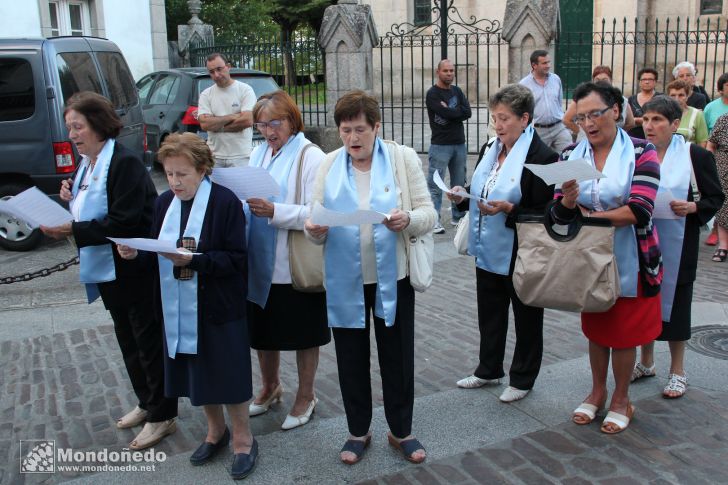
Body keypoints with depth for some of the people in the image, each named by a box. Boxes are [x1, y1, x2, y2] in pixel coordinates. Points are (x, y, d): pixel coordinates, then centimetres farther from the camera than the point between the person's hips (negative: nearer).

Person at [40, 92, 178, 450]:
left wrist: (73, 230, -26)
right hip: (108, 270, 9)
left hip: (135, 270, -9)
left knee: (148, 341, 3)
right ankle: (147, 404, 36)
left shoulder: (125, 163, -19)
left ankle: (162, 416, 17)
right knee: (128, 340, 19)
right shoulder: (86, 165, 10)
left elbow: (124, 223, -25)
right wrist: (70, 199, -2)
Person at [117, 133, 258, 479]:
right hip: (178, 308, 6)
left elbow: (237, 259, -17)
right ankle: (216, 431, 38)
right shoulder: (164, 203, 5)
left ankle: (242, 440, 25)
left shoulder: (225, 201, -14)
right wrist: (137, 253, -11)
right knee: (195, 372, 17)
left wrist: (193, 260, -28)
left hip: (218, 307, -6)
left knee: (226, 372, 4)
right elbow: (157, 255, 10)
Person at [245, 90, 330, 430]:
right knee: (262, 329, 19)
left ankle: (306, 395, 30)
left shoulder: (311, 157, -12)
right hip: (260, 261, 7)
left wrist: (274, 212, -30)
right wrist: (244, 204, -6)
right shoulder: (259, 153, 10)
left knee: (302, 334, 10)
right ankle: (270, 387, 42)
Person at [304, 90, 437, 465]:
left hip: (393, 277, -1)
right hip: (344, 280, 2)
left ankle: (401, 431, 32)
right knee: (351, 358, 13)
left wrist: (408, 220, -28)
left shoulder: (403, 158, -3)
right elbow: (317, 218, 2)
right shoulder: (329, 164, 3)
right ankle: (358, 431, 33)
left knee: (397, 356, 11)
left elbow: (428, 215, -6)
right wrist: (314, 229, -21)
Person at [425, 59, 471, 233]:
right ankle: (434, 220, -4)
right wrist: (458, 111, -2)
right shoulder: (432, 94, -5)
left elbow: (468, 112, -1)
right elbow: (446, 113, -19)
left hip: (459, 144, 6)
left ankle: (458, 216, 23)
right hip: (440, 145, -6)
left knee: (459, 183, 12)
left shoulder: (457, 91, 13)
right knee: (435, 185, -7)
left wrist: (449, 111, -10)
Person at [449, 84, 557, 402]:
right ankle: (489, 370, 39)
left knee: (526, 317, 12)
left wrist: (509, 209, -29)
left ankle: (522, 379, 29)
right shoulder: (492, 150, 7)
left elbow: (546, 213, -18)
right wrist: (464, 196, -2)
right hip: (489, 250, 8)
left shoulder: (541, 156, -17)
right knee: (489, 313, 20)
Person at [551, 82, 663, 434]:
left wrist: (589, 216, -13)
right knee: (595, 329, 16)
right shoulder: (571, 155, 0)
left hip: (629, 261, -3)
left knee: (624, 333, 8)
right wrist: (568, 201, -27)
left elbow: (639, 211, -21)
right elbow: (560, 215, -4)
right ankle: (597, 392, 35)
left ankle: (621, 399, 28)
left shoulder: (641, 153, -10)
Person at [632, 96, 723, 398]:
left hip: (676, 244, -3)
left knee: (674, 300, 4)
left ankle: (677, 371, 20)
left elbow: (716, 198, -2)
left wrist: (691, 207, -20)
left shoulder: (695, 155, -5)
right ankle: (646, 362, 30)